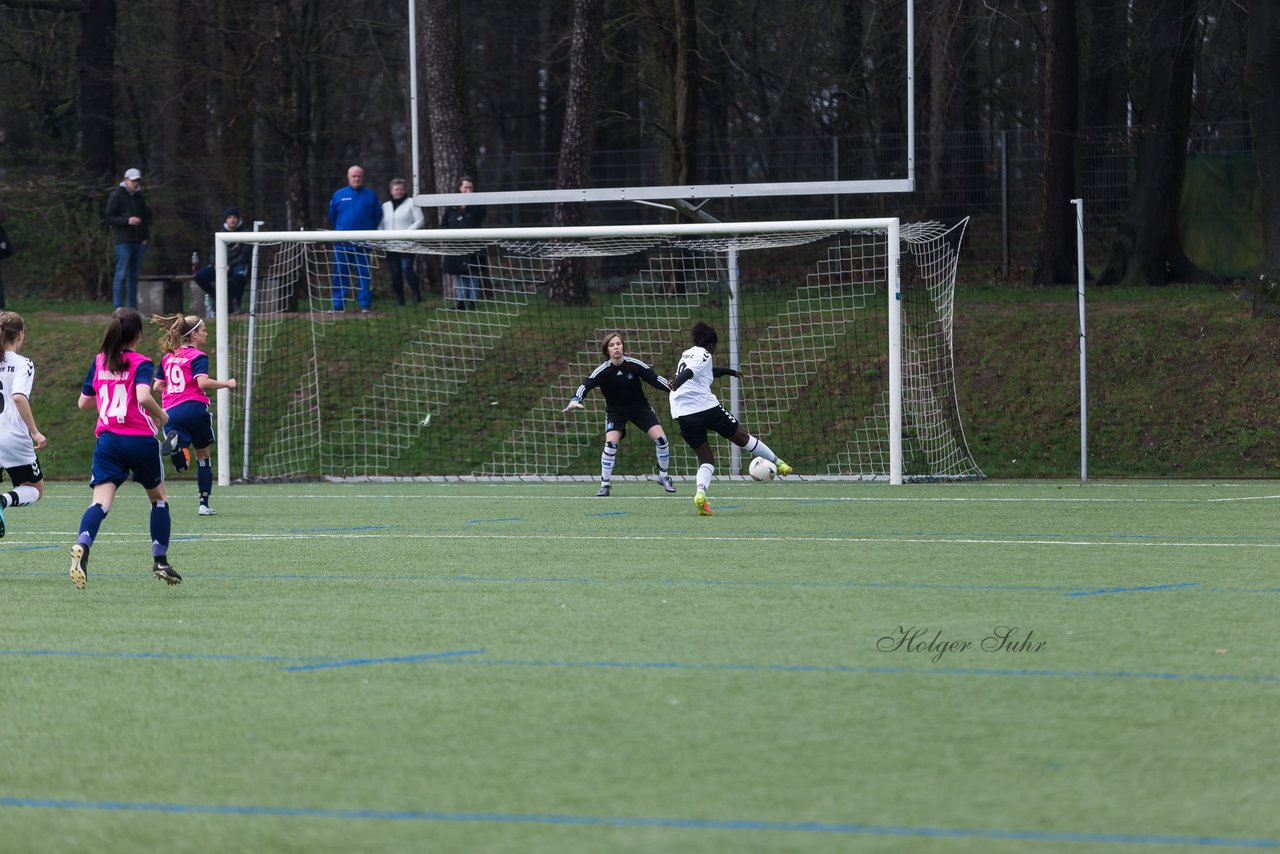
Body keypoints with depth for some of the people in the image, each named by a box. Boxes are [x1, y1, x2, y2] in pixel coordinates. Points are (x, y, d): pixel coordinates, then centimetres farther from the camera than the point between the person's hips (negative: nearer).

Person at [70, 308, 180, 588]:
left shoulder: (99, 362, 9)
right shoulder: (140, 363, -5)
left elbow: (83, 402, 17)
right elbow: (143, 397, -23)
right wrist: (161, 415, -4)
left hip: (107, 439, 3)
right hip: (141, 439, -3)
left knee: (100, 502, -10)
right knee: (158, 497, 20)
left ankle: (81, 547, -39)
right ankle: (160, 562, 23)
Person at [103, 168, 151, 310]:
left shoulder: (140, 197, 15)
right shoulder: (116, 196, -2)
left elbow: (146, 217, 24)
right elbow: (107, 218, -7)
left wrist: (146, 237, 10)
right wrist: (127, 221, -19)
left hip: (138, 241, 6)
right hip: (123, 241, -6)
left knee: (133, 277, 8)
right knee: (122, 275, -8)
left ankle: (133, 309, 11)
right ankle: (119, 308, -8)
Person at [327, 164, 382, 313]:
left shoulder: (371, 195, 3)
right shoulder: (339, 195, 5)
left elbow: (377, 216, 12)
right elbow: (332, 216, 16)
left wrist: (368, 231, 11)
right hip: (342, 243, 1)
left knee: (364, 273, -1)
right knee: (340, 273, 1)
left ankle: (365, 305, 1)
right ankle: (338, 305, 5)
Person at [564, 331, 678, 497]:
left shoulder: (634, 364, -14)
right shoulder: (604, 370, -19)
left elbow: (654, 378, -9)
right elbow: (587, 384, -29)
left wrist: (671, 387, -23)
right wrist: (575, 400, -46)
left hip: (640, 407, 2)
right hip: (615, 411, -2)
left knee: (660, 438, -10)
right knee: (611, 443, -23)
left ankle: (663, 476, 13)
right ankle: (604, 485, -10)